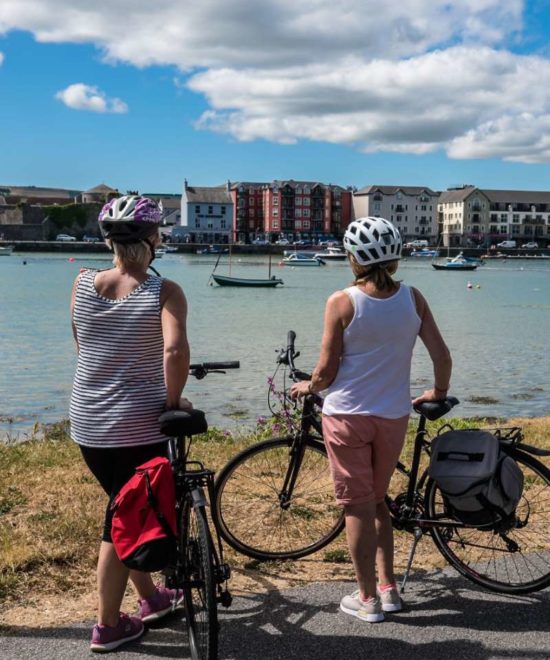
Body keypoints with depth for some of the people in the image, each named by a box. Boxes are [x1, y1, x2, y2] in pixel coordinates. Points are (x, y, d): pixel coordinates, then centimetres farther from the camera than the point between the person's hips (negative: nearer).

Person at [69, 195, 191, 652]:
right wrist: (174, 399, -14)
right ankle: (108, 626, 22)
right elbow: (175, 350, -28)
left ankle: (151, 597, 39)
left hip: (88, 425, 5)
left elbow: (83, 345, 10)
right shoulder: (164, 292, -13)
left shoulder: (82, 285, 0)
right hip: (142, 426, -4)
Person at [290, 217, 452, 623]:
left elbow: (327, 370, -10)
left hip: (348, 415, -4)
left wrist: (308, 387, 11)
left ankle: (367, 599, 16)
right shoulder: (412, 298, -2)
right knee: (377, 500, 21)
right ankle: (389, 588, 24)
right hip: (394, 416, 4)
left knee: (357, 506, 7)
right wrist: (438, 393, 17)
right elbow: (442, 355, -2)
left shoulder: (342, 302, -12)